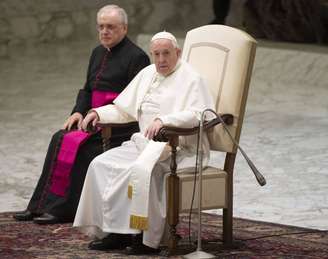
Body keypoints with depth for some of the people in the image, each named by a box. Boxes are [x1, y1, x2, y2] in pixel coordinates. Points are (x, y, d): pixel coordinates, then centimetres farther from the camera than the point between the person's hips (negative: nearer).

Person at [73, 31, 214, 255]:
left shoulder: (191, 78, -6)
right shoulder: (147, 74, 19)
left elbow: (199, 114, -22)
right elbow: (124, 109, 26)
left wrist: (163, 120, -34)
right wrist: (99, 113, 7)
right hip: (145, 143, 8)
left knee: (141, 169, -35)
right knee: (101, 164, -11)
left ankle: (148, 238, -27)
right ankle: (113, 230, -13)